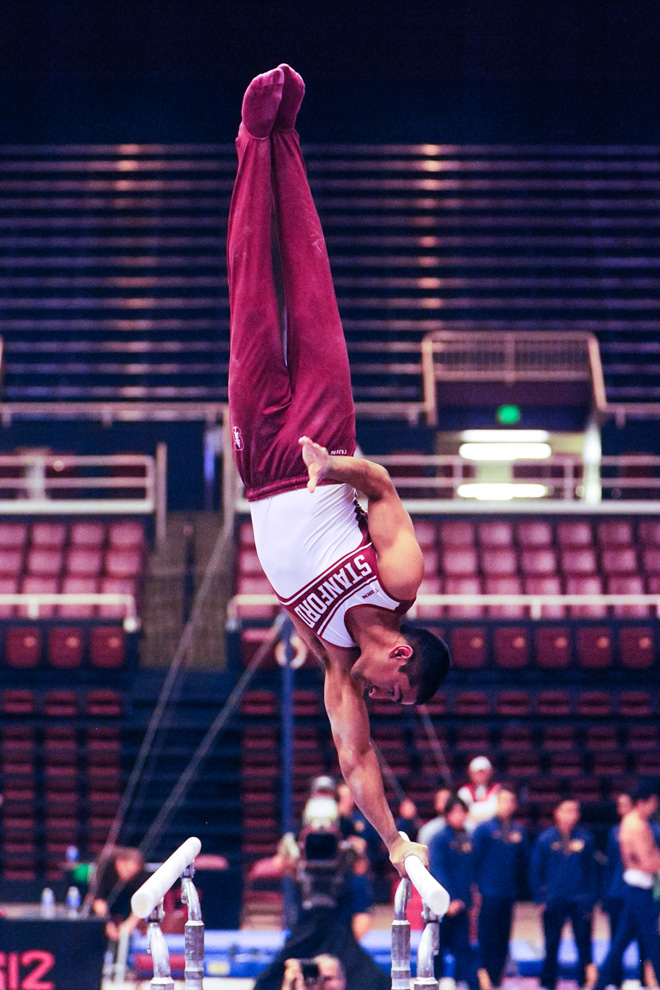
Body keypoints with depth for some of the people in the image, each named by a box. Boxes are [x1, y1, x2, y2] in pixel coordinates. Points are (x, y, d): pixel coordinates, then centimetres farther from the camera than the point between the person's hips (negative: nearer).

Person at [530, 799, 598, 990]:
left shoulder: (585, 838, 3)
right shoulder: (546, 839, 1)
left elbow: (591, 870, 7)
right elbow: (535, 871, 5)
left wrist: (590, 900, 2)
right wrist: (541, 898, -1)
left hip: (580, 901, 0)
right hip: (554, 901, 0)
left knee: (584, 944, -1)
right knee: (551, 945, 6)